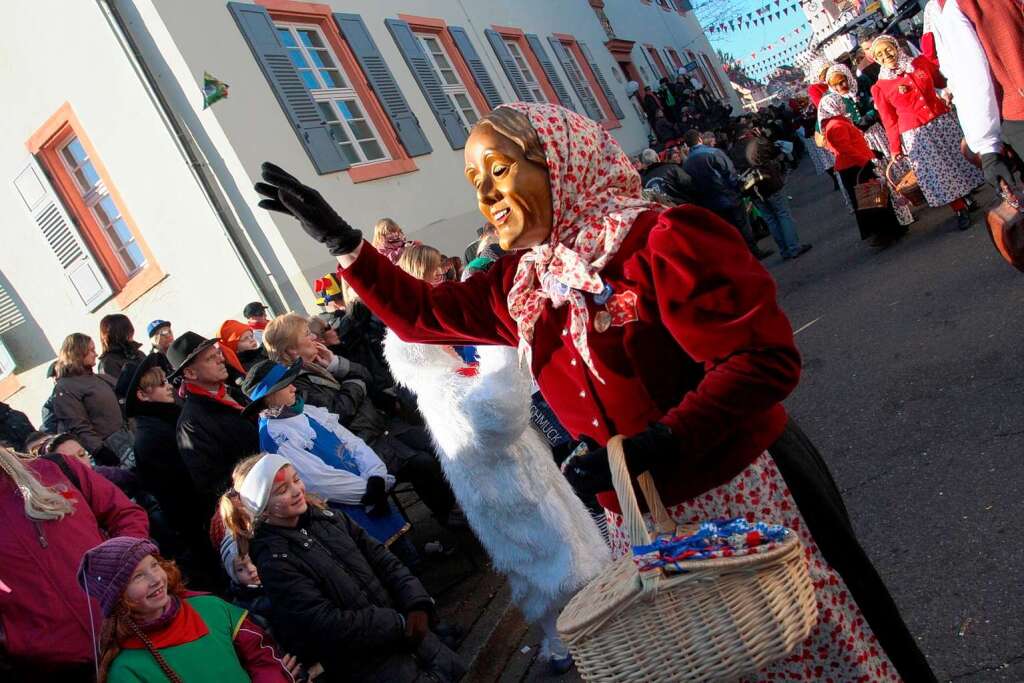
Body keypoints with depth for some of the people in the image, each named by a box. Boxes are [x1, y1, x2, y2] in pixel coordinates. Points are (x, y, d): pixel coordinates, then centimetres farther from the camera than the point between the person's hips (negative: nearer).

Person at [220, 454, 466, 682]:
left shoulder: (327, 517, 3)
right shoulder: (274, 562, -16)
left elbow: (383, 560, 3)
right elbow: (327, 625, -20)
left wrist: (417, 604, -12)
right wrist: (400, 624, -17)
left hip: (402, 630, 6)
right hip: (363, 661, -6)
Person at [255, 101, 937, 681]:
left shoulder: (662, 239, -17)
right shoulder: (520, 286, 5)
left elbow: (766, 356, -22)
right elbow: (422, 312, 18)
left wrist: (659, 444, -30)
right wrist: (342, 241, 10)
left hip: (741, 494, -6)